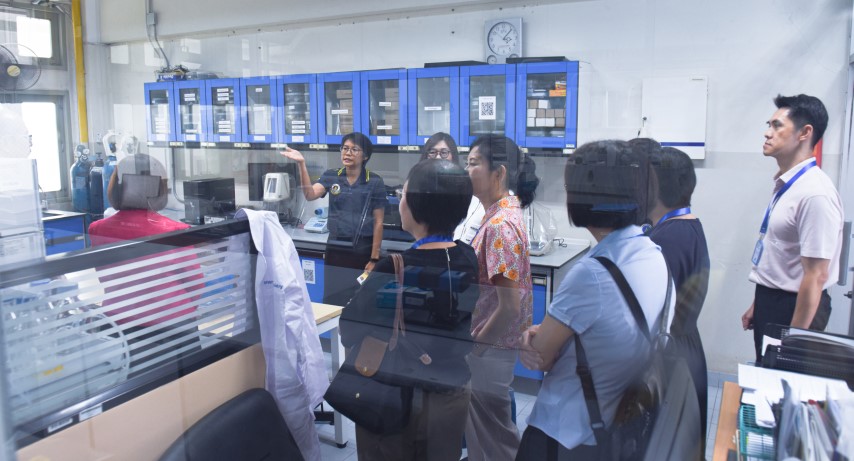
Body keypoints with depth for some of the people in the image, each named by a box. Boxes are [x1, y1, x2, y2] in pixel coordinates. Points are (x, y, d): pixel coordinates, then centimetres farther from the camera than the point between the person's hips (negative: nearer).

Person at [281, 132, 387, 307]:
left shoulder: (375, 182, -6)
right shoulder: (331, 176, 3)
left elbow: (378, 222, -5)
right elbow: (310, 195, -14)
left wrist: (374, 259, -8)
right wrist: (301, 164, -25)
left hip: (363, 250, -3)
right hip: (335, 249, 3)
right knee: (332, 302, 9)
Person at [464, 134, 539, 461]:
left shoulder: (500, 225, -25)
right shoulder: (503, 213, 5)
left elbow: (509, 306, -25)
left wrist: (474, 344, -13)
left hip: (490, 347, -9)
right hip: (490, 342, 9)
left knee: (490, 433, 9)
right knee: (485, 427, 24)